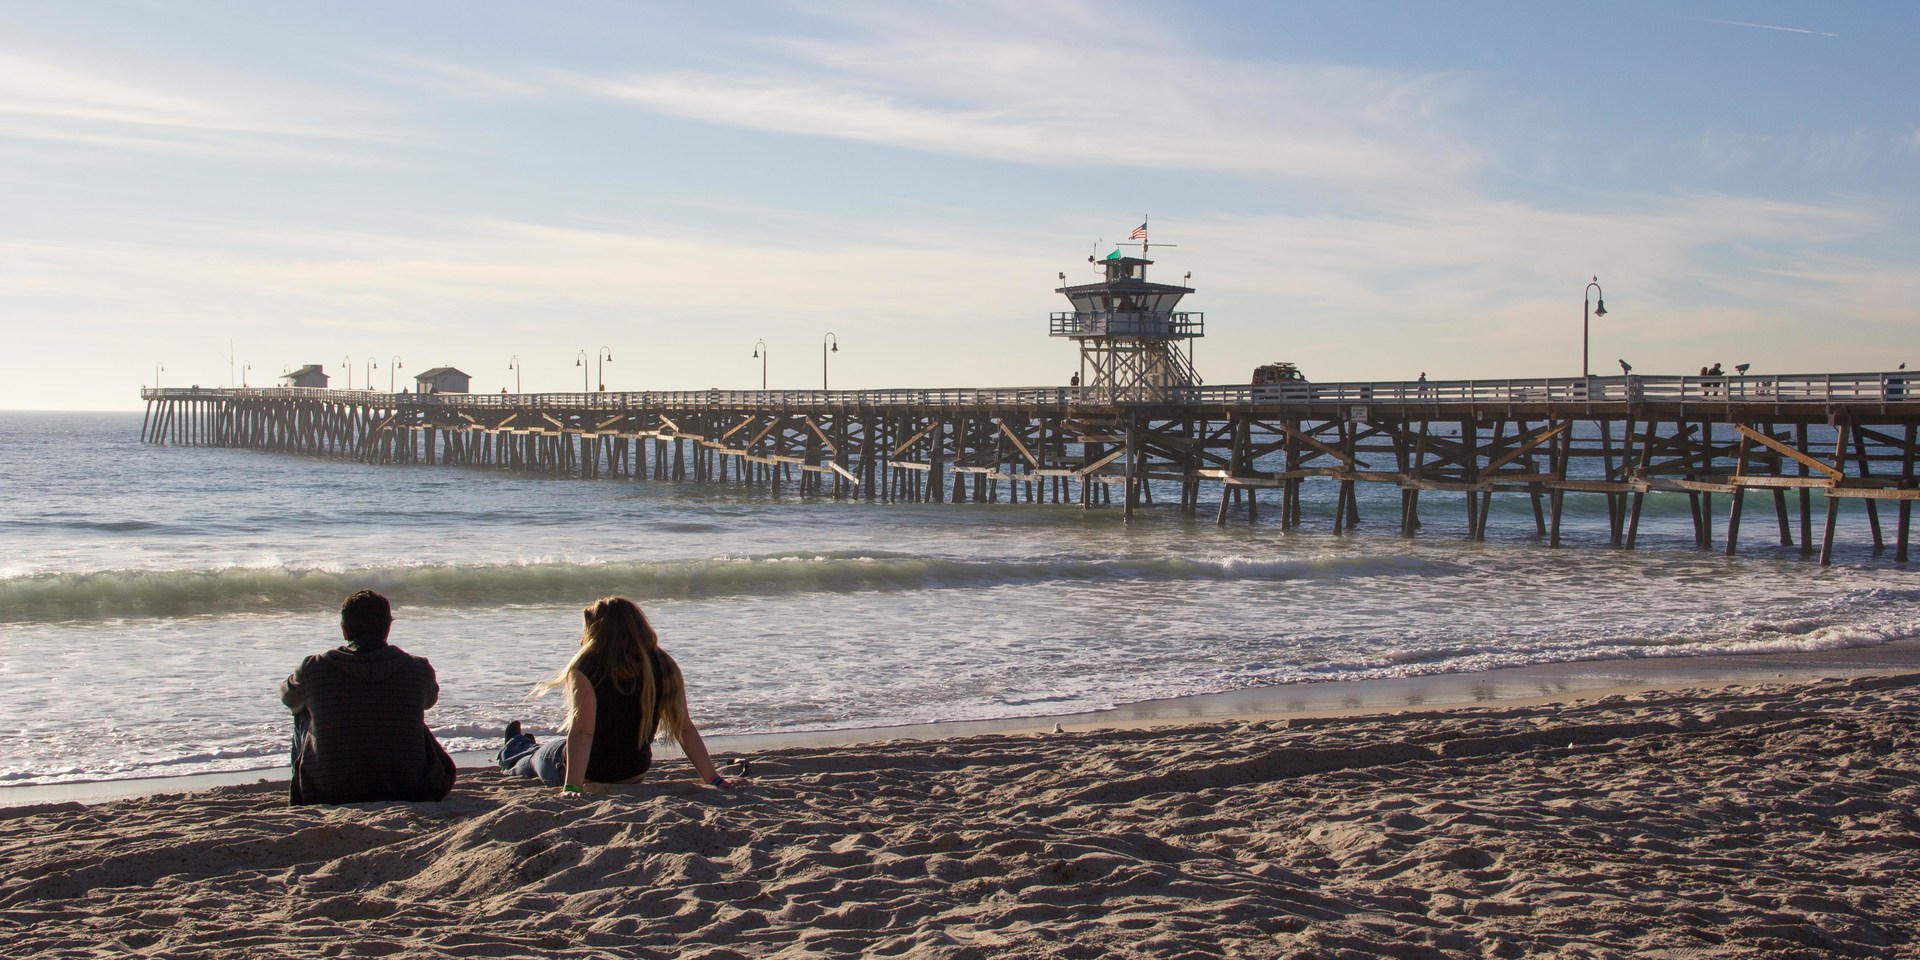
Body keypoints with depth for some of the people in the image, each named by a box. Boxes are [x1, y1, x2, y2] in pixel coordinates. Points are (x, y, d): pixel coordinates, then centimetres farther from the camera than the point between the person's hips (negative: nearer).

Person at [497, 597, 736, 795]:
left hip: (590, 774, -5)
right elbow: (685, 728, -12)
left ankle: (516, 749, 61)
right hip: (634, 773, 5)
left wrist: (572, 786, -33)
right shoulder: (663, 666, -11)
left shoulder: (588, 666, -23)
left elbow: (582, 732, -31)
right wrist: (714, 778, -10)